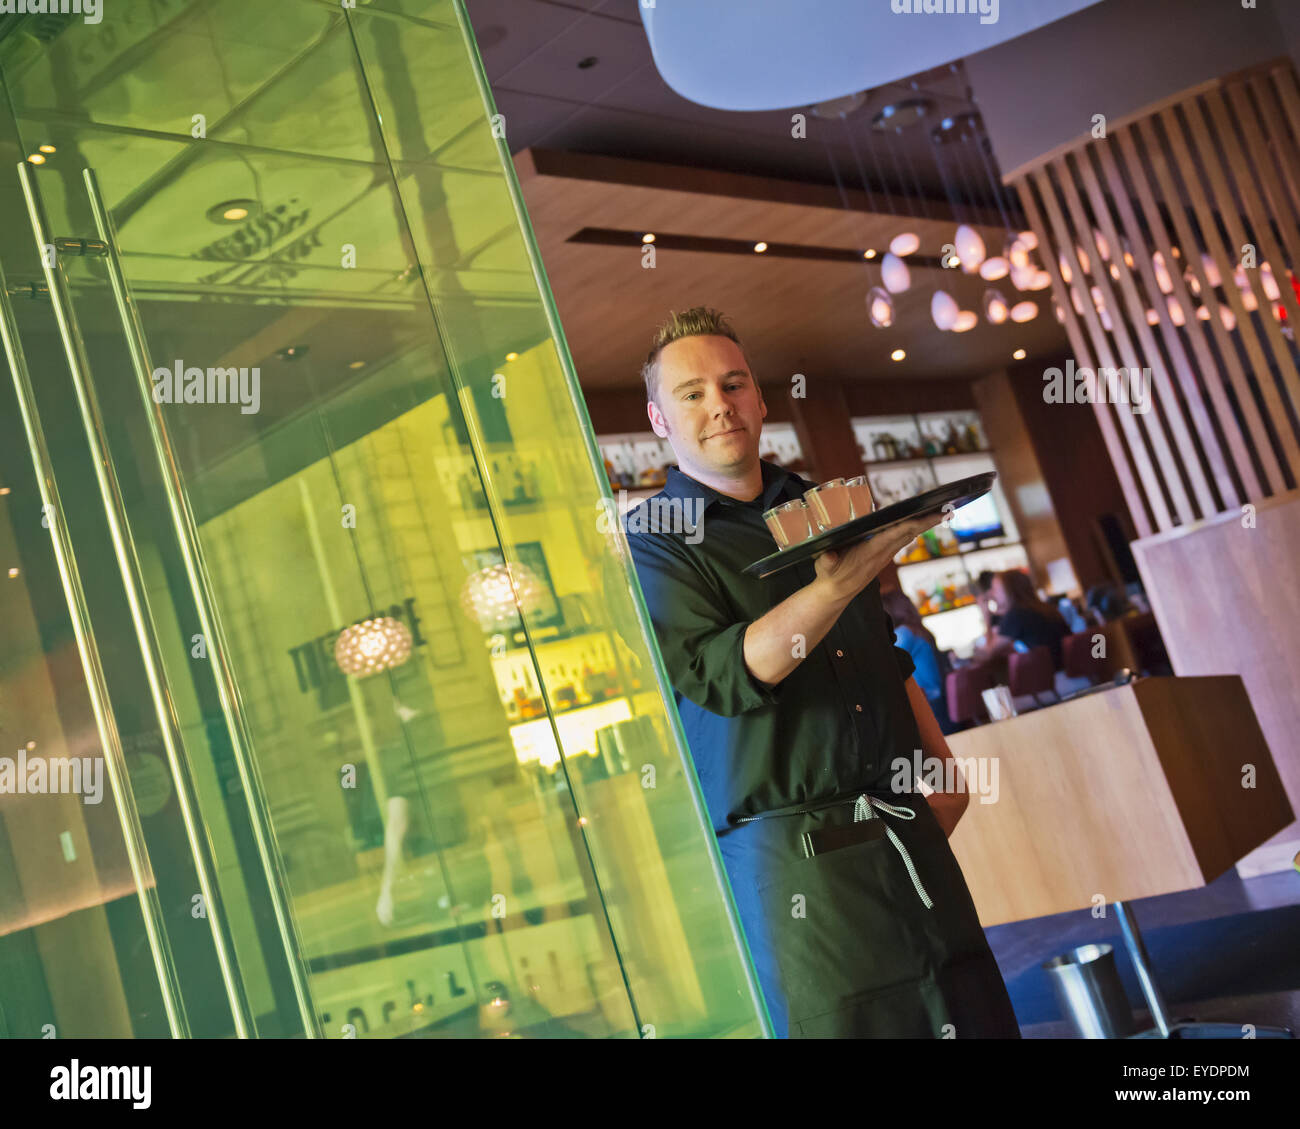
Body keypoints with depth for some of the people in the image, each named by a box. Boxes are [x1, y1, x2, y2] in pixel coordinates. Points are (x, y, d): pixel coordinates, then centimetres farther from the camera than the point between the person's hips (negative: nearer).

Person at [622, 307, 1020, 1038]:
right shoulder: (651, 540, -2)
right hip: (793, 848, -5)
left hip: (904, 823, 6)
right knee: (851, 1020, -3)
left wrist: (940, 762, 14)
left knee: (978, 1014, 7)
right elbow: (717, 676, -18)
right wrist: (836, 586, -28)